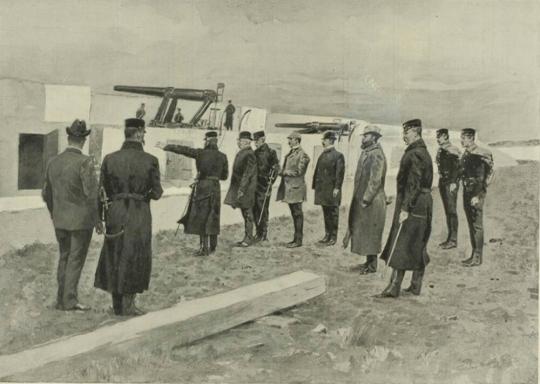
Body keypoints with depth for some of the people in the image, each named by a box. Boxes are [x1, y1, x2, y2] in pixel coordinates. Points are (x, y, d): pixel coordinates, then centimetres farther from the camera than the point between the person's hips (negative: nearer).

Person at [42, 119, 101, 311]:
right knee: (76, 259, 4)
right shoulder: (85, 162, -17)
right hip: (81, 220, -6)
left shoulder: (54, 162, 3)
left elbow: (46, 193, 12)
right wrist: (98, 220, -9)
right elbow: (91, 194, -19)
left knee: (64, 258, 16)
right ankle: (70, 299, 6)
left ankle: (61, 299, 20)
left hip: (60, 220, 6)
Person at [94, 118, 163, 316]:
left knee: (115, 257, 16)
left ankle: (117, 304, 23)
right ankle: (128, 306, 11)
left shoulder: (110, 159, -1)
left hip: (115, 213, 3)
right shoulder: (150, 160, -9)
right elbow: (156, 193, -5)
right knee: (135, 259, 8)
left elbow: (103, 190, 3)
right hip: (139, 216, -3)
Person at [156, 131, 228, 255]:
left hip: (202, 187, -4)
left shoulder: (200, 153, -6)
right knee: (212, 218, 14)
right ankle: (213, 246, 23)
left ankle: (204, 248, 2)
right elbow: (225, 176, 9)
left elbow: (183, 149, -1)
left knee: (201, 217, 3)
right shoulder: (222, 156, 2)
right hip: (215, 188, 4)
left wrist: (165, 146, 7)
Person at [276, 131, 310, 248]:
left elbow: (299, 171, -16)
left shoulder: (302, 155, -11)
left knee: (297, 214, -3)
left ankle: (298, 240, 3)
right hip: (289, 187, 9)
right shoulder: (290, 153, 16)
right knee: (294, 213, 13)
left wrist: (284, 172, -9)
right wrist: (282, 172, 1)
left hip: (296, 187, -8)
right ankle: (296, 238, 20)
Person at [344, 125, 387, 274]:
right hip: (362, 199, 9)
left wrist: (366, 200, -21)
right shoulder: (366, 152, 13)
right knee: (363, 232, 14)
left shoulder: (376, 154, -16)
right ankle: (369, 261, 24)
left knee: (370, 233, -2)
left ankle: (372, 265, 7)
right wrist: (359, 198, 16)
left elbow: (375, 180, -21)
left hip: (372, 201, -9)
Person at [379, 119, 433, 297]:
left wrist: (405, 208, -22)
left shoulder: (414, 154, -16)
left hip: (412, 205, -10)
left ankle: (394, 287, -4)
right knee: (418, 247, 12)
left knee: (400, 246, -6)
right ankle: (416, 285, 18)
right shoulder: (424, 152, 15)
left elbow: (414, 184, -22)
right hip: (425, 205, 10)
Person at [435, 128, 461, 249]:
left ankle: (453, 240, -2)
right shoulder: (440, 150, 14)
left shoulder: (452, 150, -12)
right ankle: (450, 237, 18)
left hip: (450, 183, -9)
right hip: (442, 182, 9)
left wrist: (453, 182, -21)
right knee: (447, 211, 12)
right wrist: (441, 182, 17)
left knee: (452, 211, -6)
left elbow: (457, 167, -17)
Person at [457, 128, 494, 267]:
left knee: (477, 226, -3)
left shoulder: (481, 154, -14)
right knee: (471, 225, 13)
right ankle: (474, 254, 21)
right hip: (467, 192, 8)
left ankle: (477, 258, 2)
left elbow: (487, 176, -16)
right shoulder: (466, 154, 12)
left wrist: (478, 195, -20)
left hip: (476, 194, -8)